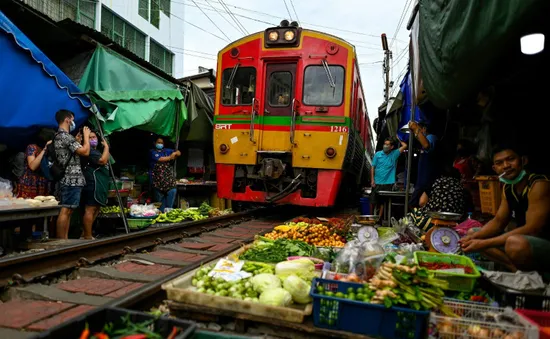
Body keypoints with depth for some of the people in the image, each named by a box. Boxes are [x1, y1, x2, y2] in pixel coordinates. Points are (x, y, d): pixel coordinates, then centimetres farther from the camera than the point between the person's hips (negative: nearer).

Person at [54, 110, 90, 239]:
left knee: (68, 211, 11)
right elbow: (85, 151, -18)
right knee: (66, 211, -8)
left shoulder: (58, 137, 19)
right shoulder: (66, 136, -13)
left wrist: (77, 139, 20)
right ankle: (62, 241, -6)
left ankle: (64, 240, 15)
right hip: (72, 179, -10)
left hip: (68, 179, 10)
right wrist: (86, 135, -4)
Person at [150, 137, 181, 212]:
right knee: (160, 195, 0)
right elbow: (160, 159, -15)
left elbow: (179, 153, 18)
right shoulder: (153, 152, 2)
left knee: (172, 191, -11)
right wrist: (170, 157, -5)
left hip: (168, 177, 4)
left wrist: (175, 153, -5)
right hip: (158, 178, -4)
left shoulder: (167, 151, 16)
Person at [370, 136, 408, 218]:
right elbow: (373, 167, 2)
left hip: (388, 183, 0)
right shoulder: (378, 154, 1)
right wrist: (372, 180, -4)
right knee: (373, 200, 4)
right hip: (377, 182, 0)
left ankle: (379, 217, 17)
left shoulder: (394, 154, 3)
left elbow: (405, 146, -4)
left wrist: (398, 139, 7)